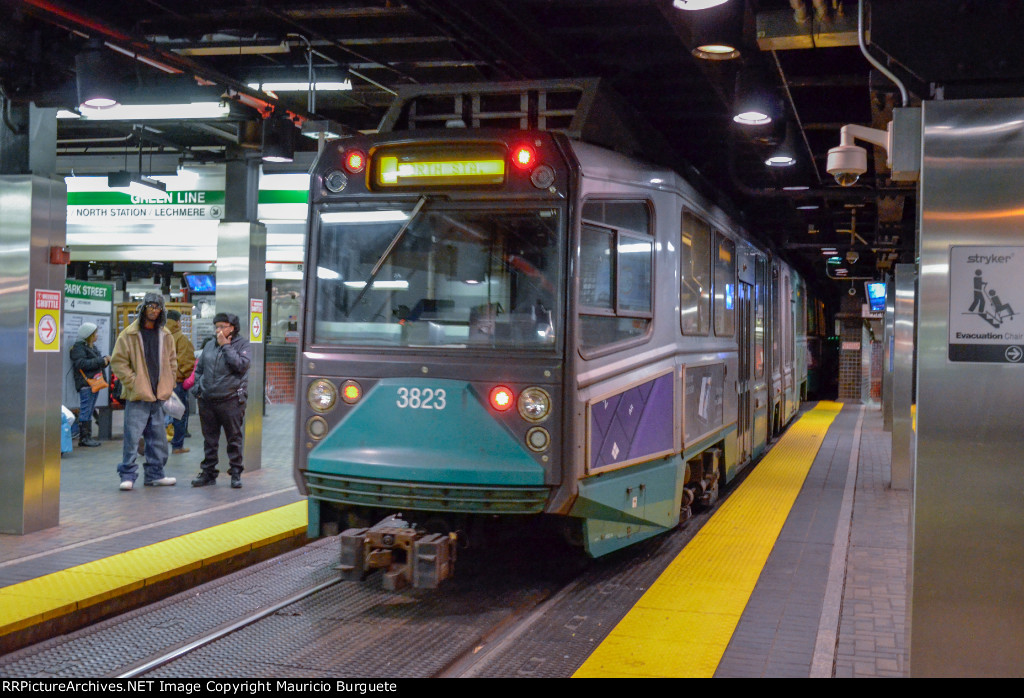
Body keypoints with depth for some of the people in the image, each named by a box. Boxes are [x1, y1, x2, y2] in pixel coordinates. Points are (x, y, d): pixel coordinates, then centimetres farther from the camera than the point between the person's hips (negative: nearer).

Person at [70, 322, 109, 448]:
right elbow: (81, 363, -19)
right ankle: (84, 438, -6)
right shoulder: (79, 347, -7)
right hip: (85, 384, -9)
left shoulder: (93, 347, 21)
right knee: (85, 411, -8)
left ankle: (88, 437, 12)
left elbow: (98, 364, 24)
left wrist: (105, 360, 4)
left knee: (89, 412, 10)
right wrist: (101, 361, -17)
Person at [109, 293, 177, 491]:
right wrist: (132, 382, -12)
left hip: (158, 396, 5)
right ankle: (128, 475, 1)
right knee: (132, 437, -7)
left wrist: (168, 384, 9)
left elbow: (172, 362, 20)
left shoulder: (166, 336, 10)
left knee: (158, 438, 11)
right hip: (137, 396, -5)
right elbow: (118, 361, -6)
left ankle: (155, 474, 21)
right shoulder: (129, 334, -5)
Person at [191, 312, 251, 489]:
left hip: (231, 400, -5)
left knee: (234, 438, 1)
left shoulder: (242, 344, -1)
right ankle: (208, 473, 20)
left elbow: (241, 365, -18)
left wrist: (225, 346, -14)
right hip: (207, 401, 5)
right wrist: (198, 389, 9)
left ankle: (236, 473, 11)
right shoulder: (210, 345, 12)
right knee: (209, 439, 11)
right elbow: (199, 369, 20)